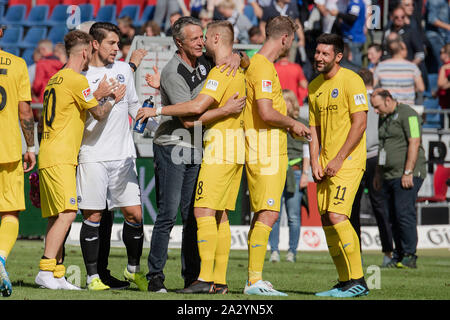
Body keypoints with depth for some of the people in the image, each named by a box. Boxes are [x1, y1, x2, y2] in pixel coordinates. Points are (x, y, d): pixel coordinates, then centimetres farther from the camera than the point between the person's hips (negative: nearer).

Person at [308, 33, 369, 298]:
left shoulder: (351, 80, -9)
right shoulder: (314, 87, 14)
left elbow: (360, 123, -13)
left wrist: (338, 159, -15)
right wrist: (314, 162, 4)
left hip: (348, 161, -8)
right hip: (326, 164, 8)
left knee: (337, 216, -17)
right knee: (326, 220, 4)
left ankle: (358, 281, -11)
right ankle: (345, 283, 11)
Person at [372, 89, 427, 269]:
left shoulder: (408, 115, -8)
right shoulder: (384, 118, 19)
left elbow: (414, 144, -16)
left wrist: (407, 173, -20)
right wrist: (378, 173, 23)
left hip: (407, 176, -9)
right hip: (389, 176, 9)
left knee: (404, 214, -13)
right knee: (393, 217, 5)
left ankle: (409, 257, -11)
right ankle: (398, 257, 8)